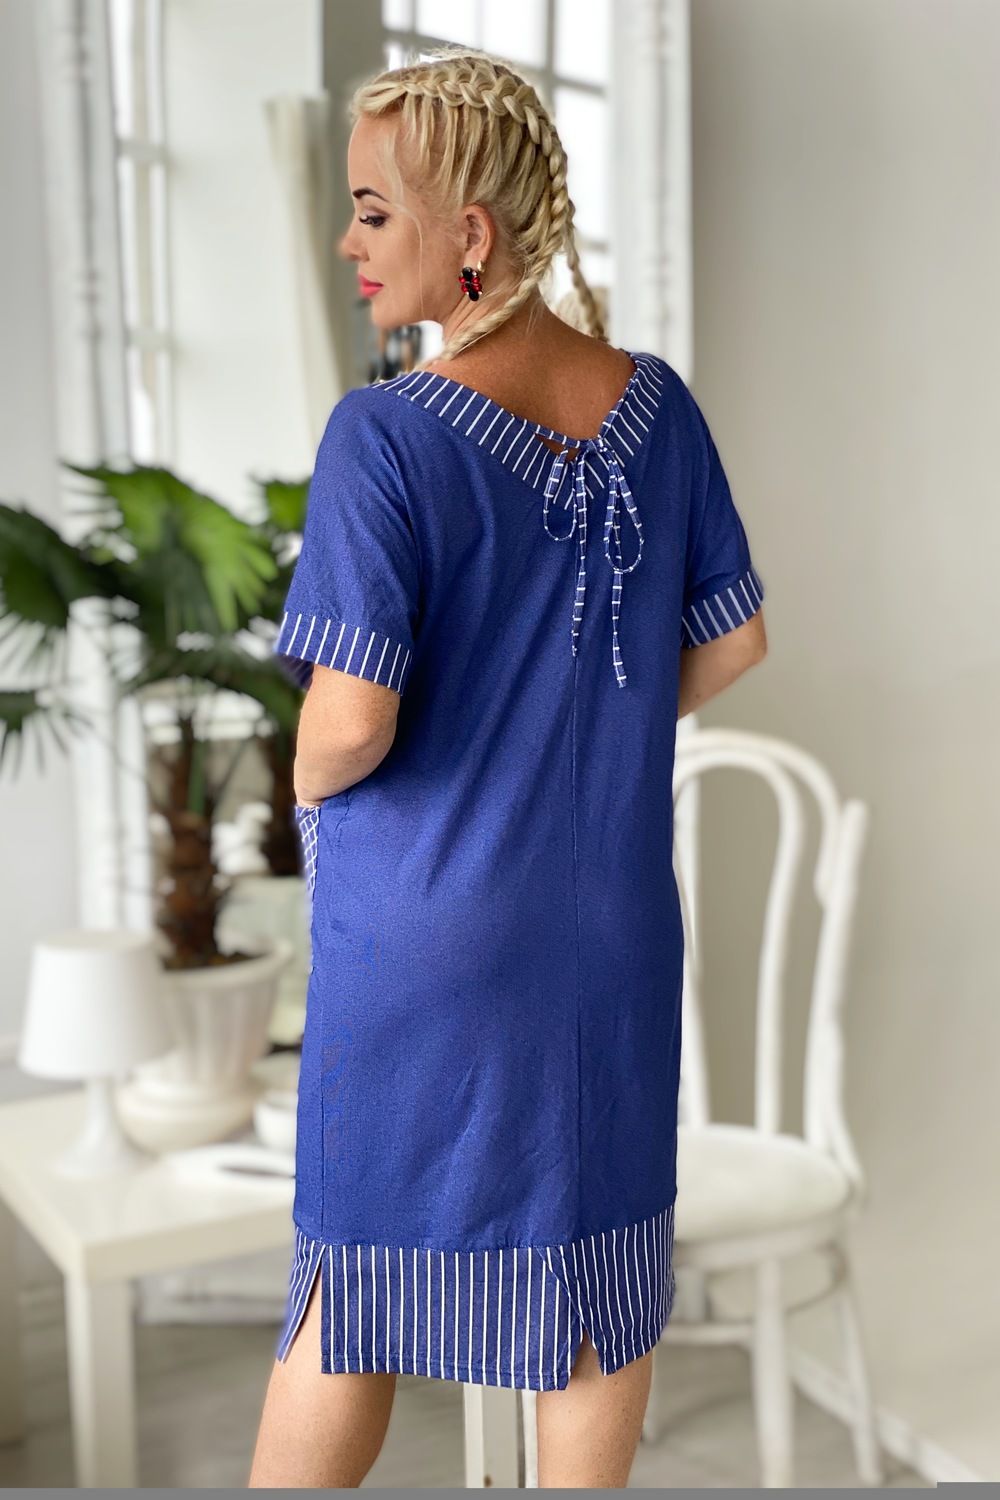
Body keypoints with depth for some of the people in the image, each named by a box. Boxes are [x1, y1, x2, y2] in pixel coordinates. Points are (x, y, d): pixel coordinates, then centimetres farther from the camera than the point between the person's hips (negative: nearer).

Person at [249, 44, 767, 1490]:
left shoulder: (386, 431, -20)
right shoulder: (654, 404, -3)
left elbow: (353, 717, -24)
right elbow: (735, 639, 4)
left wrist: (309, 787, -2)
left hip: (423, 933, -4)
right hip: (610, 921, 5)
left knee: (367, 1264, 14)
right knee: (595, 1251, 19)